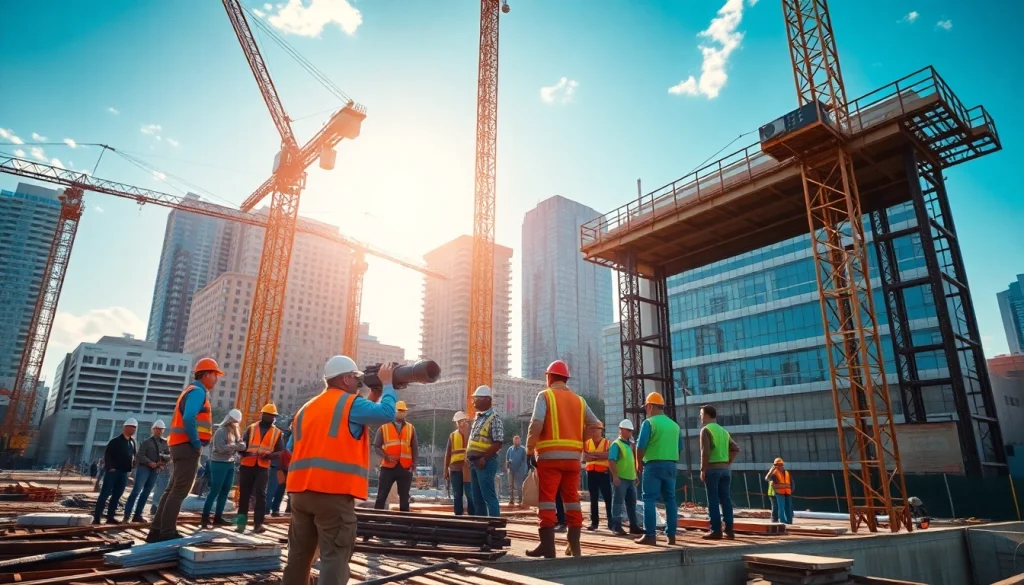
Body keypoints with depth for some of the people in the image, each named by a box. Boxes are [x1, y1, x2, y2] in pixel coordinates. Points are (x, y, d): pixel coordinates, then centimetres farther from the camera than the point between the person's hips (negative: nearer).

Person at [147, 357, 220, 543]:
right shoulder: (198, 391, -10)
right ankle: (167, 532, -5)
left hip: (181, 446, 10)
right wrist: (196, 442, -17)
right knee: (179, 491, -7)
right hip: (188, 446, -10)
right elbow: (189, 418, -25)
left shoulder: (192, 391, 22)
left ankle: (157, 531, 15)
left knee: (172, 489, 12)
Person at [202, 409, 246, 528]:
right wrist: (235, 446, -13)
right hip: (219, 464, -8)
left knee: (225, 492, 9)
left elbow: (243, 446, 7)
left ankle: (218, 517, 16)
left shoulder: (236, 432, 13)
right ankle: (205, 518, -1)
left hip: (231, 464, 8)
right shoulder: (221, 431, -10)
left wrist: (232, 446, -10)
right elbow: (221, 448, -19)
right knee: (214, 492, -6)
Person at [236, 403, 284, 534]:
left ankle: (258, 523, -7)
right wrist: (244, 451, -14)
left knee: (261, 494, -8)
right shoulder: (251, 428, 11)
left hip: (263, 467, -1)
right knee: (244, 493, 8)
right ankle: (241, 522, 18)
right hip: (247, 465, 1)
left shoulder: (277, 433, 10)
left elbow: (280, 452, 8)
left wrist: (269, 455, -12)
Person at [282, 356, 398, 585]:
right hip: (335, 492, -7)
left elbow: (292, 449, 21)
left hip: (301, 491, 8)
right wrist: (386, 384, 0)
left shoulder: (306, 408, 19)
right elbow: (387, 413, -14)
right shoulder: (351, 403, -4)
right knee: (334, 558, -4)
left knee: (299, 555, 16)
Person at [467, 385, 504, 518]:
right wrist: (470, 457, 12)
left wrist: (484, 458, -20)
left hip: (485, 462, -9)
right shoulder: (478, 418, 16)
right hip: (475, 462, 9)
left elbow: (498, 442, -17)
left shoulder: (494, 418, -10)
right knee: (477, 498, 13)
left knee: (489, 497, -7)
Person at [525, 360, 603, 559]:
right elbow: (596, 426, 9)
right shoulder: (578, 400, 15)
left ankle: (547, 546, -4)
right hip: (573, 457, 5)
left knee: (546, 499, -2)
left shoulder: (545, 396, -1)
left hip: (550, 456, -5)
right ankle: (574, 545, 14)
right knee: (572, 499, 11)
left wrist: (529, 450, -4)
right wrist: (578, 439, 12)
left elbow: (536, 425, -14)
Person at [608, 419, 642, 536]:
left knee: (632, 503, 12)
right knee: (618, 503, -4)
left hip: (630, 478, 9)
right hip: (620, 478, -9)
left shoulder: (629, 445, 18)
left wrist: (635, 476, 21)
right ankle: (616, 527, 0)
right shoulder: (616, 444, -9)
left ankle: (633, 526, 18)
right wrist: (615, 476, -24)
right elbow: (611, 461, -17)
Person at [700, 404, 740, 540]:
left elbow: (705, 451, -18)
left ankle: (716, 530, -5)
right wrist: (728, 462, 11)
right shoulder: (724, 431, 17)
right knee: (725, 499, 6)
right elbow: (736, 449, 13)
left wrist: (703, 469, -14)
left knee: (713, 500, -4)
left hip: (712, 469, -7)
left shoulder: (706, 430, -7)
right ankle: (729, 530, 5)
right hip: (725, 469, 7)